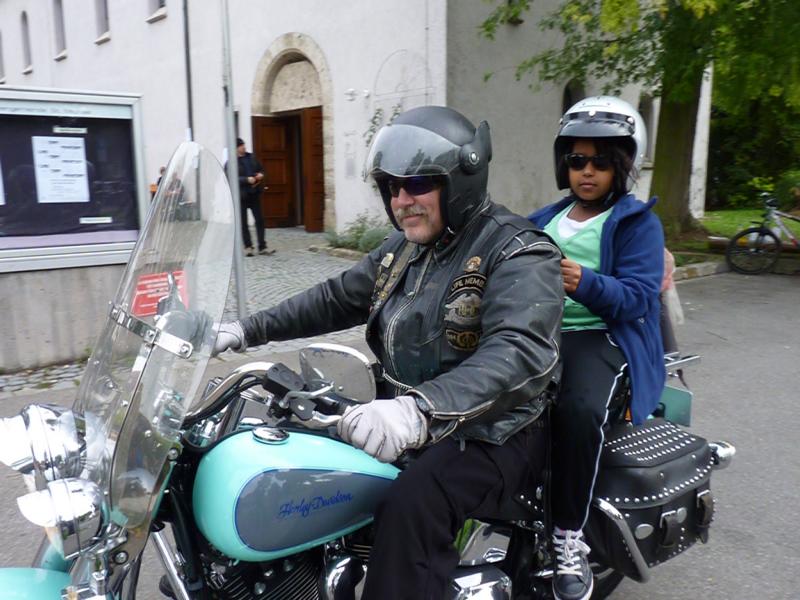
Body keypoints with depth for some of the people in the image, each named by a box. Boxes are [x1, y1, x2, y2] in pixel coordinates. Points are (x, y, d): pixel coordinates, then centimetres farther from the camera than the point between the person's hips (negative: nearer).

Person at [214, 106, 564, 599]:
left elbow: (520, 355, -34)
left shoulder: (518, 253, -17)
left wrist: (419, 410, -50)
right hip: (402, 416, 8)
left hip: (492, 430, -7)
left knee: (411, 507, -35)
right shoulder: (405, 248, 9)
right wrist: (249, 330, 11)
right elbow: (337, 298, 18)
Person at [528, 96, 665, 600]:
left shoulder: (639, 222, 6)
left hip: (600, 336, -4)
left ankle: (569, 538, -17)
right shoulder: (545, 219, 23)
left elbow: (640, 296, -9)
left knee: (579, 409, -34)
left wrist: (586, 283, -27)